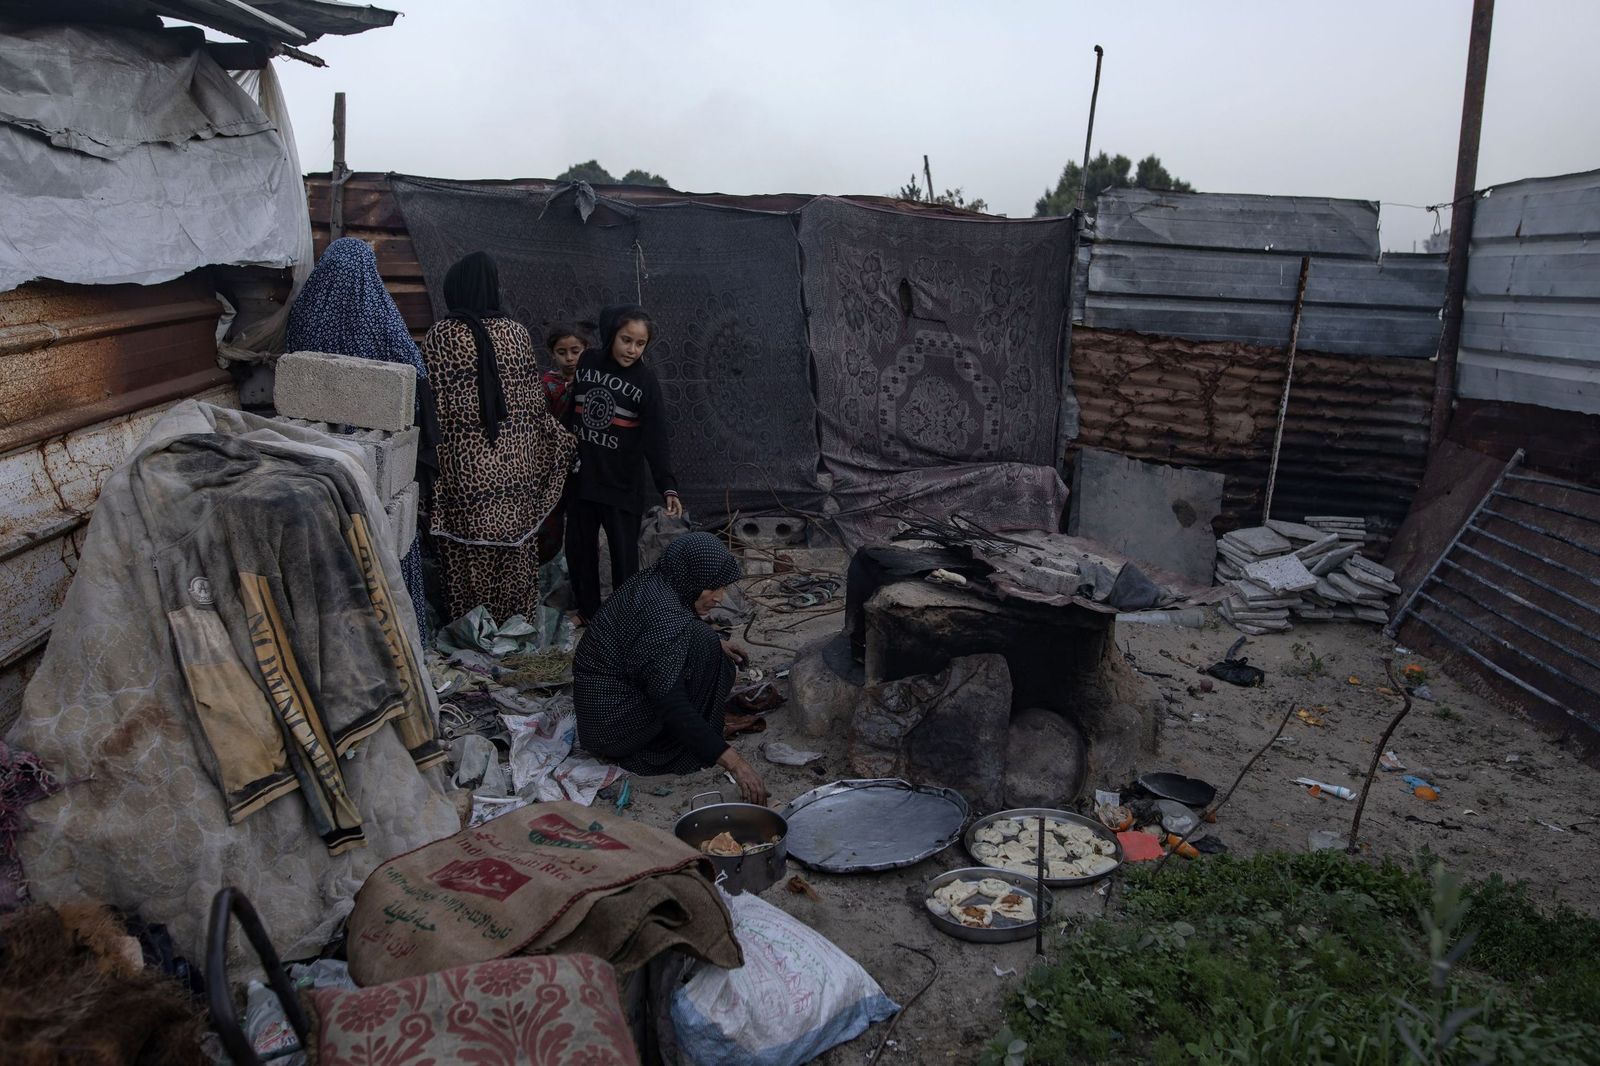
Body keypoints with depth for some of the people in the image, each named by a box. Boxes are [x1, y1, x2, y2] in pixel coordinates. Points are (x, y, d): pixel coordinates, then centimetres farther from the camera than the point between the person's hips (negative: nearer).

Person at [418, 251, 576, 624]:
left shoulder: (439, 336, -7)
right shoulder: (517, 333, 1)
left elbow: (432, 405, -6)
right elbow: (534, 402, 5)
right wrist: (564, 439, 19)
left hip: (465, 463, -2)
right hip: (515, 462, 2)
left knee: (468, 551, 8)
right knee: (516, 544, 12)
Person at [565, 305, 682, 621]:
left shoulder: (646, 381, -11)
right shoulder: (587, 363, -2)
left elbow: (656, 440, -14)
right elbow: (568, 411, 9)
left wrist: (668, 486, -24)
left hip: (620, 482, -3)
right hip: (580, 477, 4)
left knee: (624, 553, 2)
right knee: (579, 547, 13)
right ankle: (586, 610, 30)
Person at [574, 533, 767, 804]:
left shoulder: (650, 581, 0)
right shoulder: (662, 616, -29)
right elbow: (673, 708, -32)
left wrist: (716, 646, 15)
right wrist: (734, 762, -32)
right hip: (612, 726, -10)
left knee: (721, 668, 14)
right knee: (702, 643, -18)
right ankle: (681, 751, -8)